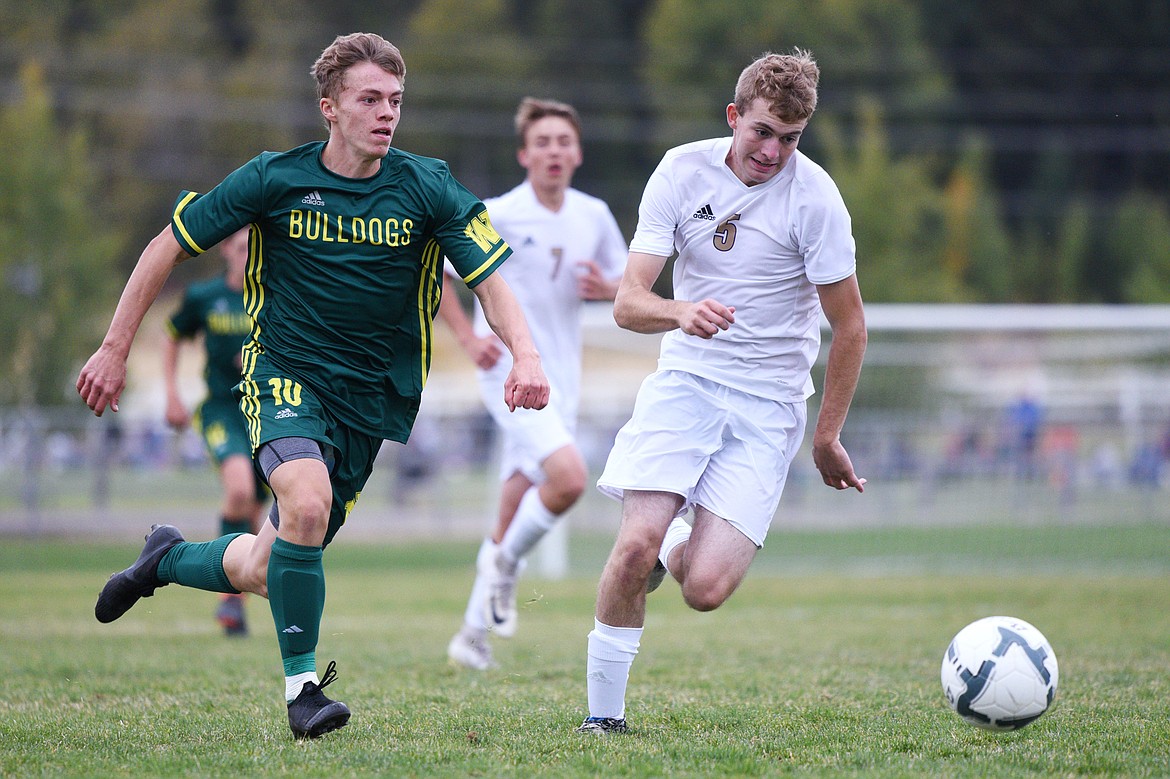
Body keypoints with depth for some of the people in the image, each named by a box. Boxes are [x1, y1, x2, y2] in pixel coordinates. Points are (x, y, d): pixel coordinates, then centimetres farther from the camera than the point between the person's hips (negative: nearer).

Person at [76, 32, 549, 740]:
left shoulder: (428, 188, -6)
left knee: (267, 571, 6)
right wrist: (116, 349, 0)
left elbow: (490, 277, -8)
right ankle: (302, 685, -18)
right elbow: (169, 247, 1)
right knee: (307, 502, -32)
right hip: (284, 372, -3)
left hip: (371, 399, 3)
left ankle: (169, 559, 40)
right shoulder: (275, 179, -8)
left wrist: (525, 353, -28)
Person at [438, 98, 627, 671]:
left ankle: (474, 632, 21)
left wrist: (606, 288, -6)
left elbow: (625, 281, 18)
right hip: (511, 370, -6)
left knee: (520, 502, 9)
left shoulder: (595, 216, 5)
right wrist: (468, 337, -10)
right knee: (569, 478, -25)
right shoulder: (497, 217, -10)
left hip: (562, 379, 6)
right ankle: (506, 563, 2)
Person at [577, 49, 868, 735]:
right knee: (636, 545, -21)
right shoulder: (683, 171, -4)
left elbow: (850, 326, -1)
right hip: (686, 377, 2)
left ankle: (677, 547, 21)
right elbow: (628, 302, -8)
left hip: (769, 403, -1)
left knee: (705, 589, -16)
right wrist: (683, 312, -30)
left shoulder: (814, 196, -10)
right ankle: (603, 709, -2)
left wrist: (827, 436, 2)